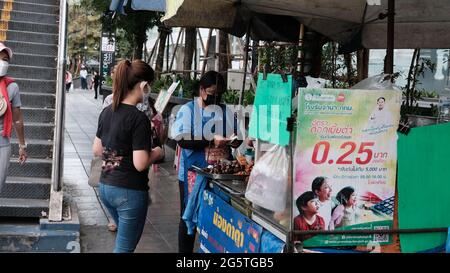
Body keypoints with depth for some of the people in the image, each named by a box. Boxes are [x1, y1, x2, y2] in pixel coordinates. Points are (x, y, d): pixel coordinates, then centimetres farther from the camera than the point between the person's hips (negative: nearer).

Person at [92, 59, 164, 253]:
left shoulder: (107, 112, 3)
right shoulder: (139, 118, -19)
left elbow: (96, 150, 12)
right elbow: (140, 164, -21)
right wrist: (156, 153, -3)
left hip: (105, 187, 8)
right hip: (130, 192, -8)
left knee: (125, 238, 27)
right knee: (124, 247, 7)